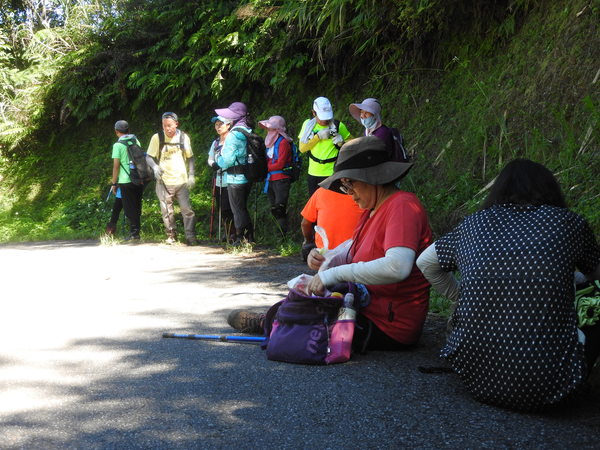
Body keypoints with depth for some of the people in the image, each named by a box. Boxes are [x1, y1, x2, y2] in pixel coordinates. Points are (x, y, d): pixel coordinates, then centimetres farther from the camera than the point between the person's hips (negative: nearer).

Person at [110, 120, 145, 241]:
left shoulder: (118, 145, -8)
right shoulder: (136, 141, 7)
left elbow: (116, 166, -9)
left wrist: (114, 183, -2)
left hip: (126, 181, -5)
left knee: (129, 208, 1)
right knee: (137, 207, 13)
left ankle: (134, 233, 0)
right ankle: (137, 231, 16)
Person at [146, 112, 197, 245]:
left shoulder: (183, 137, 3)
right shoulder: (157, 138, -1)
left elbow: (190, 157, 11)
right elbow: (149, 157, 4)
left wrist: (191, 175, 1)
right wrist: (155, 167, -17)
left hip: (182, 181, 0)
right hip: (164, 181, 0)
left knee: (187, 209, -6)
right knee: (167, 211, 5)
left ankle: (190, 236, 0)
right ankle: (171, 235, 19)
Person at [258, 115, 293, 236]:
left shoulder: (283, 142, -10)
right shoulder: (271, 142, 17)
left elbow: (280, 164, -16)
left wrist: (266, 167, -7)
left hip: (281, 179, -9)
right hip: (271, 179, 9)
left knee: (279, 209, -13)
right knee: (274, 209, 11)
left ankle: (284, 235, -12)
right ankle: (279, 233, 17)